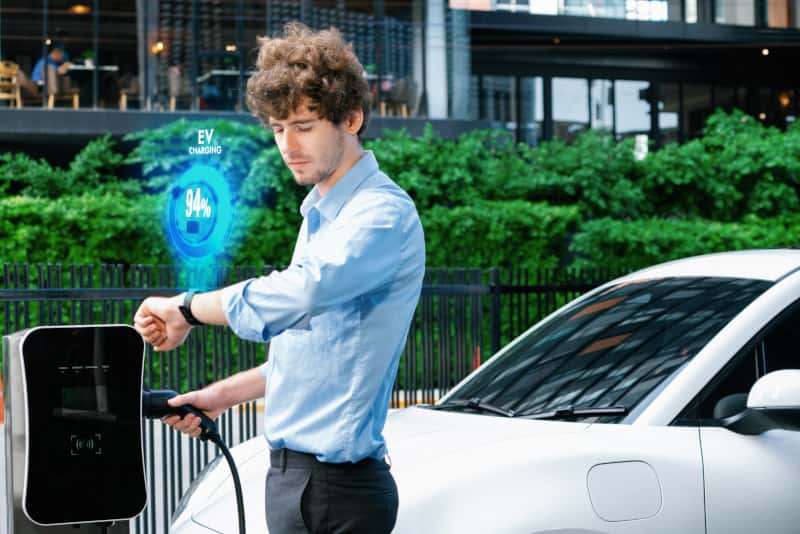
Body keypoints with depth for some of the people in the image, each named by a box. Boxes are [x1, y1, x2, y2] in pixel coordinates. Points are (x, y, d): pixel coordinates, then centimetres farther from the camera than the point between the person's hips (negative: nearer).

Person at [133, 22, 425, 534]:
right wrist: (222, 395, 17)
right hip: (291, 472, 9)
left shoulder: (384, 213, -16)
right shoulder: (319, 215, 15)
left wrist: (185, 308, -16)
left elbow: (291, 297, -29)